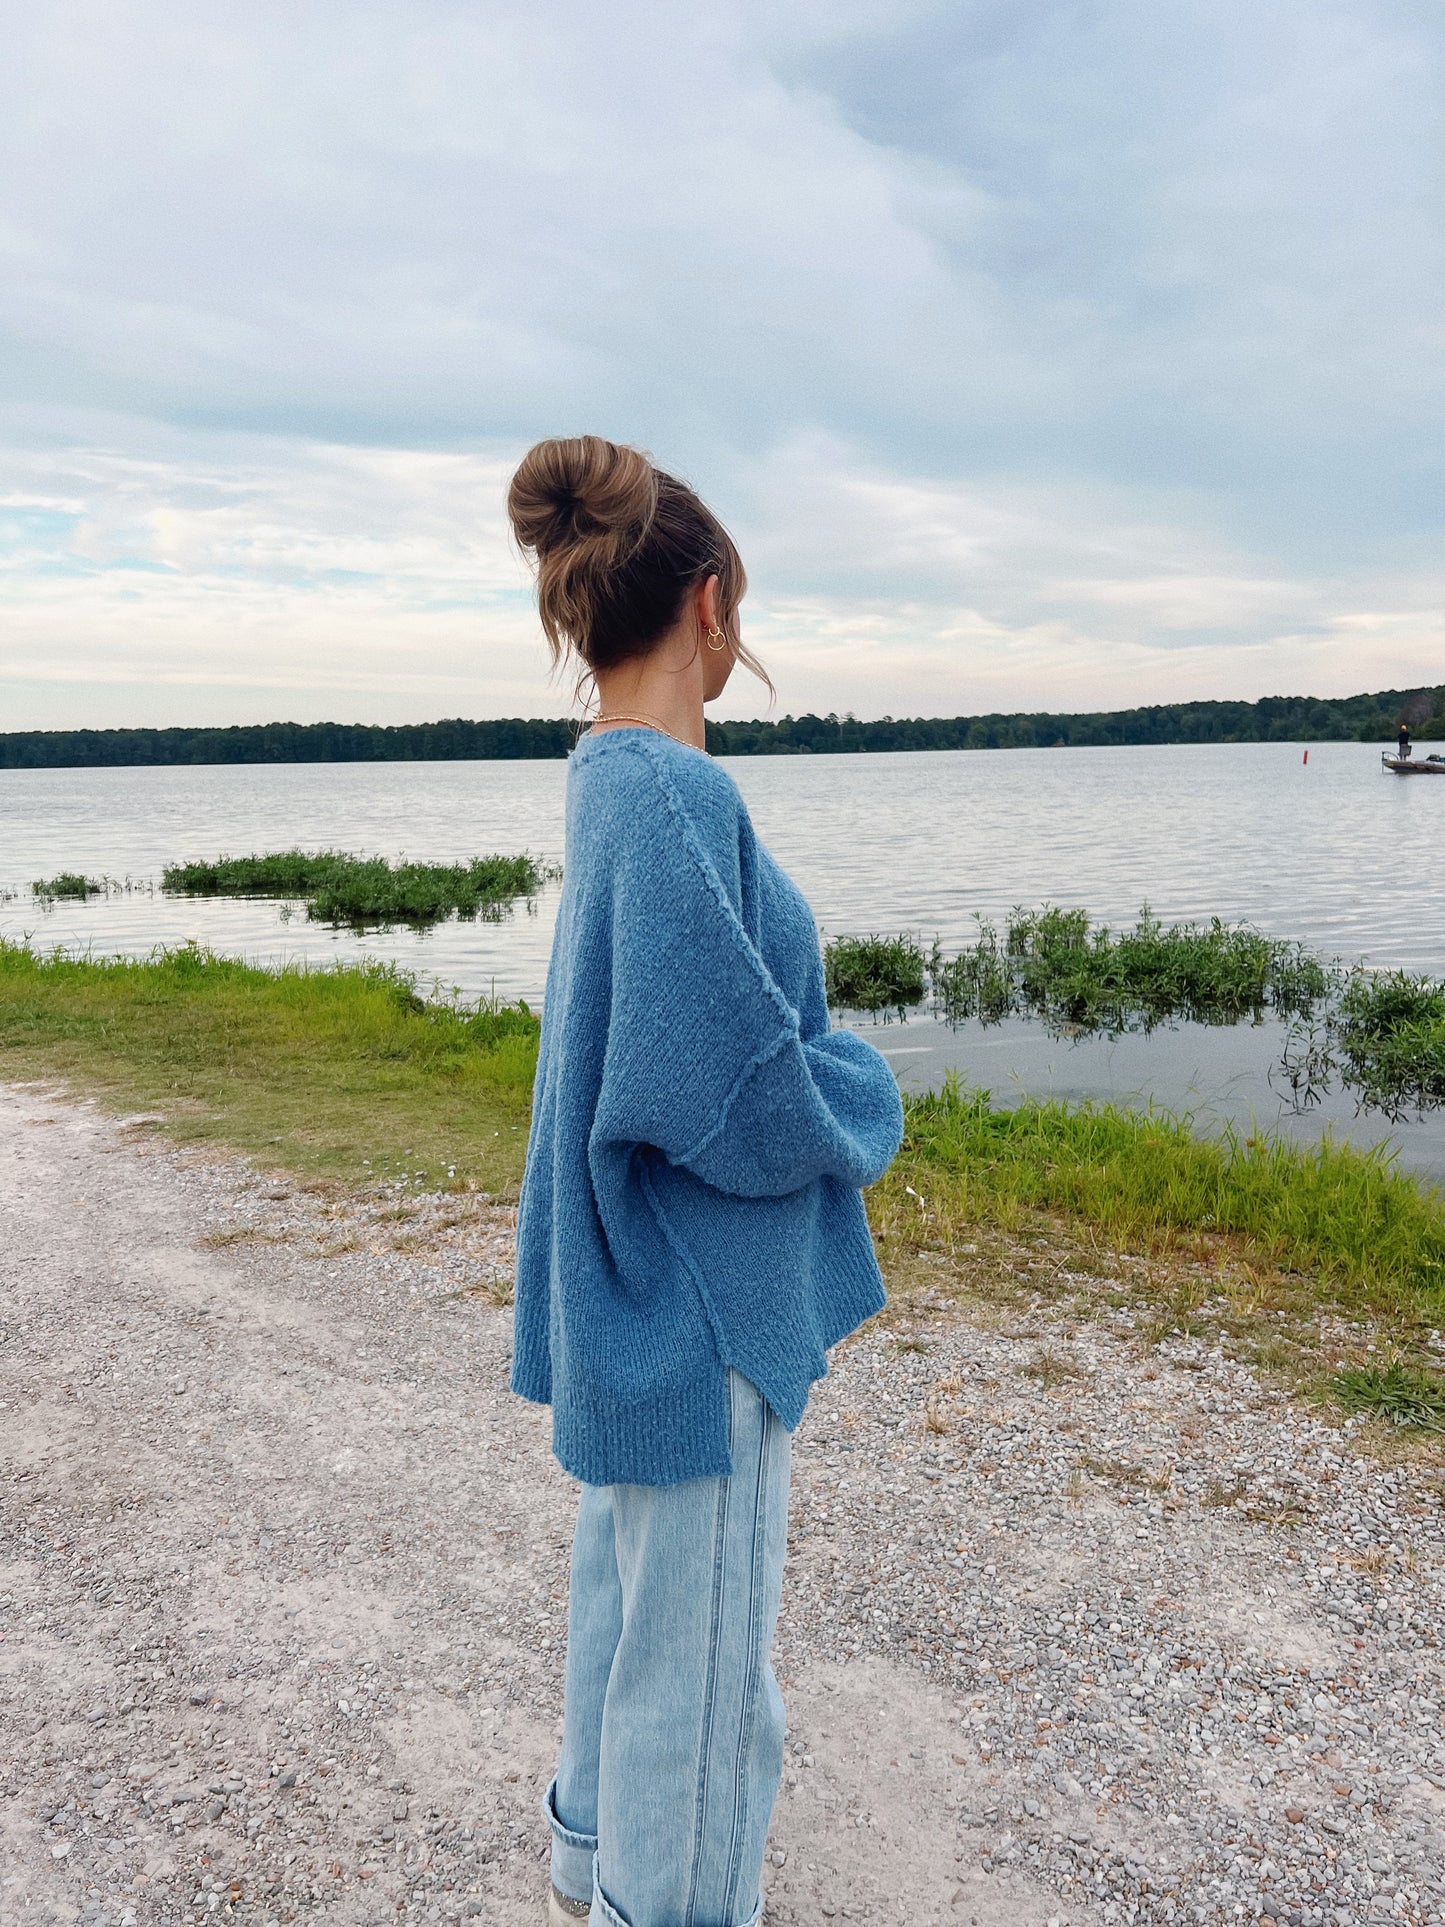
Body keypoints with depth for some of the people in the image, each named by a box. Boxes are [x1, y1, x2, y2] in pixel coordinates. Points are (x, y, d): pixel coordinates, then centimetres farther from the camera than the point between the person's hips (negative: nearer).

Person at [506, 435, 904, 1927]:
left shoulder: (607, 781, 4)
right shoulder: (670, 798, -25)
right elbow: (740, 1096, -26)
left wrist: (817, 1075, 6)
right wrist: (863, 1103, -7)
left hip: (636, 1301, 10)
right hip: (697, 1305, -10)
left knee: (627, 1578, 26)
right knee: (697, 1650, 10)